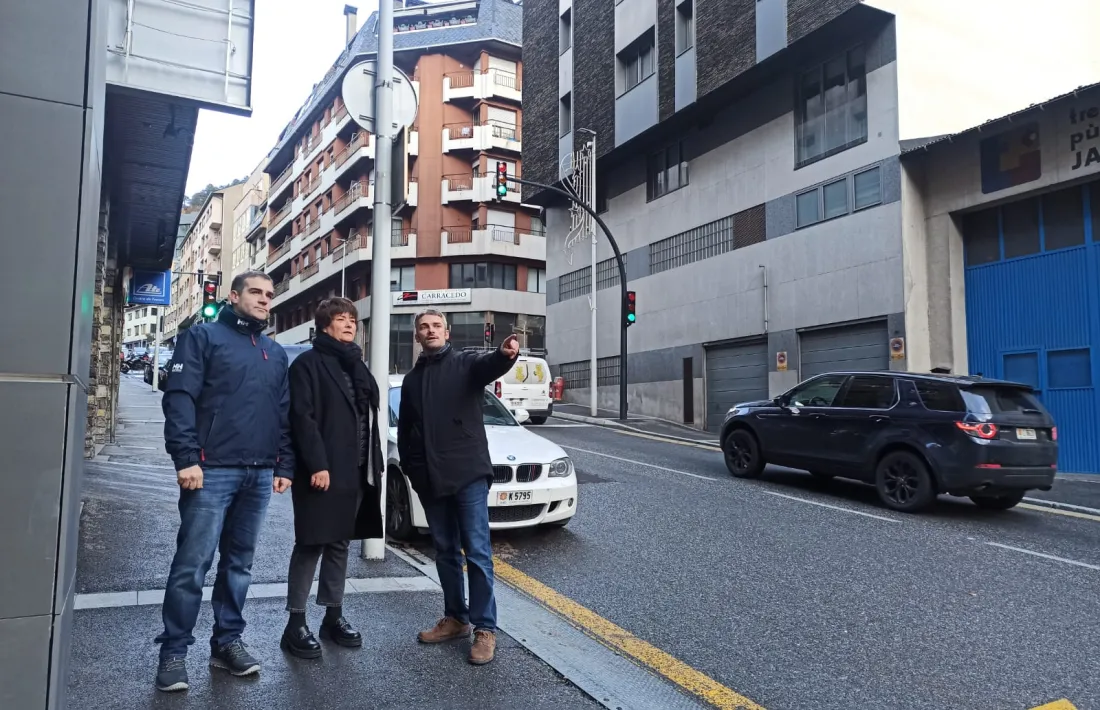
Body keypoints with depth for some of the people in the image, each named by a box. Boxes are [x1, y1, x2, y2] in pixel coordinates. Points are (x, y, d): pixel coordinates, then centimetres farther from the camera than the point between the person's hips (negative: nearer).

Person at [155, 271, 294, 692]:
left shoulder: (276, 353, 19)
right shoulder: (203, 337, 2)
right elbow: (179, 398, -8)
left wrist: (284, 466, 11)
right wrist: (186, 458, -16)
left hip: (260, 475, 5)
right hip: (213, 470, -5)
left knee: (239, 562, 12)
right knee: (192, 563, -4)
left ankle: (227, 641, 22)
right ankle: (174, 650, 9)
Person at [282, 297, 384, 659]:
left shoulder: (357, 366, 17)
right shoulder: (308, 364, -5)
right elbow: (302, 417, -14)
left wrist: (374, 465, 11)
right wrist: (317, 464, -22)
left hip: (355, 471, 7)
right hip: (321, 471, -7)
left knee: (339, 544, 13)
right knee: (310, 545, -1)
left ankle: (334, 616, 23)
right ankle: (296, 623, 8)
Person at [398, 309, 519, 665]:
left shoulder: (466, 364, 0)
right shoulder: (412, 379, 15)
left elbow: (488, 365, -25)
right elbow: (404, 430, 20)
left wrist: (505, 354, -48)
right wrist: (411, 468, 8)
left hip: (468, 473, -5)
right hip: (430, 479, 5)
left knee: (477, 551, -3)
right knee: (445, 552, 14)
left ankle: (485, 628, 4)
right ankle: (456, 618, 27)